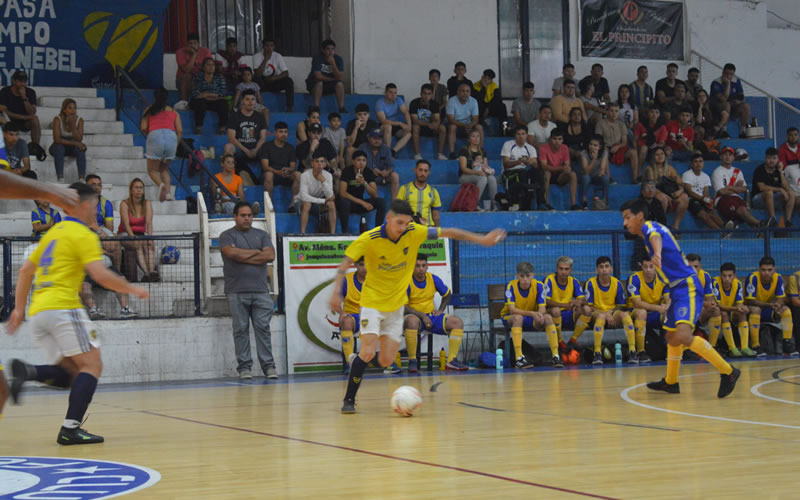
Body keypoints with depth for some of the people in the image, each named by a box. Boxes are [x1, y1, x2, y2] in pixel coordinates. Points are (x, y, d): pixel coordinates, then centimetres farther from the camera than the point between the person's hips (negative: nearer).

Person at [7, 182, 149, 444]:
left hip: (36, 312, 8)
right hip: (62, 307, -8)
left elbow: (25, 270, 26)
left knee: (72, 373, 11)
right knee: (92, 364, -4)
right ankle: (71, 429, -17)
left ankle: (27, 371, -14)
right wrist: (133, 289, -1)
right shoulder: (83, 235, -3)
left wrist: (19, 308, 27)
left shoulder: (53, 232, 23)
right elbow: (101, 275, -14)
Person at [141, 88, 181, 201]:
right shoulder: (173, 111, 20)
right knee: (164, 169, 19)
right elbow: (180, 130, 10)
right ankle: (168, 191, -4)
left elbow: (143, 128, 9)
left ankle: (161, 184, -22)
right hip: (171, 136, 2)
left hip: (155, 135, -2)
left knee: (152, 169, 10)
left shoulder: (149, 110, 16)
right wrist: (176, 144, 20)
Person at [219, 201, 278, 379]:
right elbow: (231, 252, -14)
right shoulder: (227, 236, 7)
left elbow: (270, 256, 0)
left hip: (260, 290, 2)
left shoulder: (261, 235, 15)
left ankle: (268, 366, 0)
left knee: (263, 328, -2)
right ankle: (244, 367, 3)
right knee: (241, 329, -1)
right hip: (237, 292, -2)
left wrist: (244, 257, -5)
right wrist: (256, 252, -2)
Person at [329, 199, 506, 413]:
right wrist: (336, 291, -28)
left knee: (386, 361, -1)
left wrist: (482, 239, -4)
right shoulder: (369, 239, -19)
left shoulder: (414, 232, -10)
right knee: (368, 351, -20)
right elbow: (345, 263, -15)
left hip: (396, 305, 4)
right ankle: (349, 400, -5)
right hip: (372, 301, -4)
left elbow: (448, 233, -3)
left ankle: (356, 360, 31)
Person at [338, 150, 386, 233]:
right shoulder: (347, 171, -14)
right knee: (344, 201, -39)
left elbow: (375, 195, -10)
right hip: (349, 202, -4)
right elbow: (342, 193, -22)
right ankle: (345, 232, -29)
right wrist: (362, 202, -25)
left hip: (361, 203, 4)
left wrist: (364, 183, -29)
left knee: (381, 201, -18)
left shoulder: (368, 172, -3)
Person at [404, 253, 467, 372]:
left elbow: (447, 295, 19)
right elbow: (402, 307, -16)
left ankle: (452, 360, -16)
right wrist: (422, 316, -22)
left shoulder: (434, 279, 1)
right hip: (414, 316, -5)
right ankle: (412, 361, -32)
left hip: (431, 315, 5)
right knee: (412, 321, -42)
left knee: (457, 322, -14)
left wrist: (440, 310, 3)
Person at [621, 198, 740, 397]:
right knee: (672, 337, 21)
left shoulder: (649, 226, -10)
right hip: (677, 289, 10)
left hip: (687, 287, -10)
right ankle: (670, 382, 39)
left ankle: (728, 372, -20)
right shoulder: (652, 230, 18)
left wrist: (657, 253, -56)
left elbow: (656, 237, -35)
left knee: (683, 336, -26)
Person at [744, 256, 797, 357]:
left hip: (767, 311, 5)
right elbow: (750, 300, -27)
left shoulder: (778, 278, -10)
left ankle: (788, 344, -14)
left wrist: (778, 305, -34)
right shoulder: (753, 278, -25)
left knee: (786, 310, -15)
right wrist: (769, 305, -41)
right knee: (755, 309, -37)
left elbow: (781, 298, -8)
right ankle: (755, 347, -37)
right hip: (751, 310, -5)